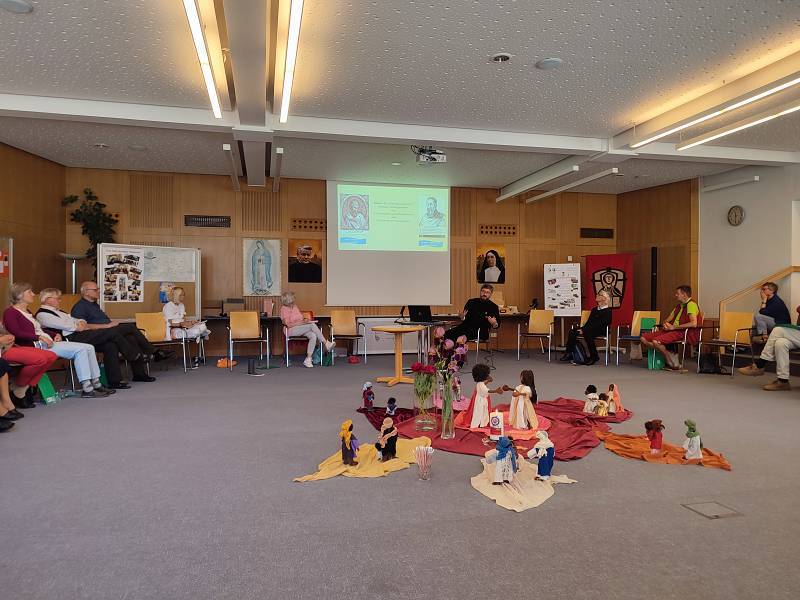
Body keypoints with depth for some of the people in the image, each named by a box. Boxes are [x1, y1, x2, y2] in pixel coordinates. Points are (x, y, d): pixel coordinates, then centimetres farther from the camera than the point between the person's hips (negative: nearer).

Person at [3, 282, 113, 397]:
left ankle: (96, 384, -5)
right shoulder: (10, 312, -2)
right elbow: (16, 333, -18)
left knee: (89, 348, -4)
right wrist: (40, 337, -24)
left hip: (47, 342, 9)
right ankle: (86, 389, -25)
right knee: (80, 350, -24)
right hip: (36, 345, -9)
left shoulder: (27, 312, 26)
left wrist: (55, 335, 7)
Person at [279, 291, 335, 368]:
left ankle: (308, 359, -29)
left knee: (313, 336, -25)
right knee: (312, 325, -27)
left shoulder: (295, 307, 15)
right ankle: (326, 344, -25)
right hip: (291, 330, -7)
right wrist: (302, 322, -19)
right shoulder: (284, 309, -8)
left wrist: (305, 320, -3)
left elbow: (301, 318, 20)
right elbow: (288, 324, -15)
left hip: (301, 329, 7)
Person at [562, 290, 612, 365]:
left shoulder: (607, 311, -5)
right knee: (573, 331, -15)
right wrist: (582, 329, -5)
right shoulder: (594, 309, 23)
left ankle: (594, 357, -23)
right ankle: (569, 353, -17)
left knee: (587, 333, -38)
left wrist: (584, 330, -22)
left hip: (600, 331, -8)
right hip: (590, 329, 8)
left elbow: (599, 324, -16)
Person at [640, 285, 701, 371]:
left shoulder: (691, 305, -7)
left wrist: (673, 327, -18)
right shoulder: (679, 305, 23)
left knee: (656, 341, -31)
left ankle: (674, 364, -12)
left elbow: (694, 323, -22)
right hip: (673, 330, 10)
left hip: (686, 333, -10)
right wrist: (665, 324, 0)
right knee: (643, 338, -6)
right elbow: (668, 320, 26)